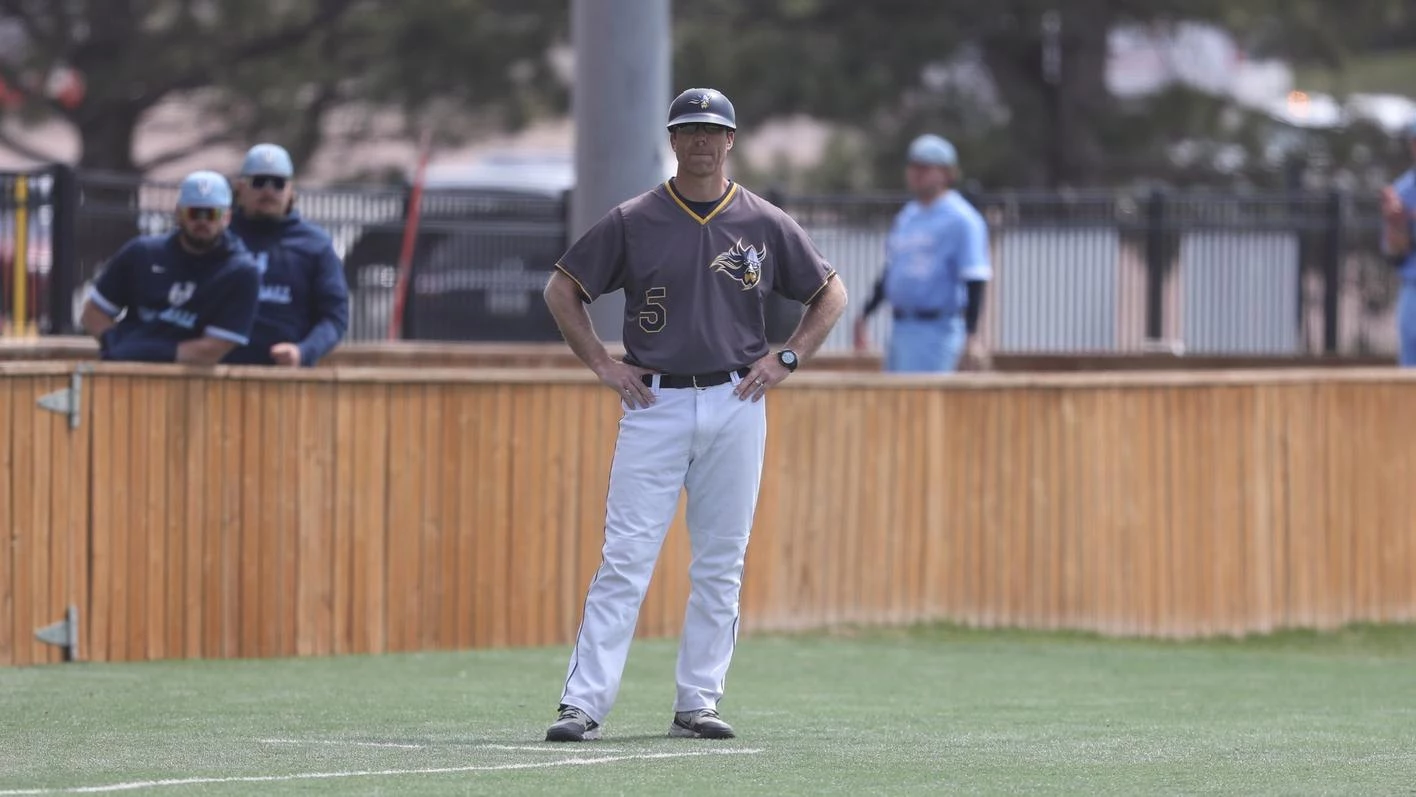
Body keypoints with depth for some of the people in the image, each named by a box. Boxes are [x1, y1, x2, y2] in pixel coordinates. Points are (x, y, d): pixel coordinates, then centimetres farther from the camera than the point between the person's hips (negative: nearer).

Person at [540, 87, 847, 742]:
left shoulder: (765, 224, 6)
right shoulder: (632, 221, 3)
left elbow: (830, 293, 16)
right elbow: (562, 288, 9)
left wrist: (787, 360, 4)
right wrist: (603, 365, 1)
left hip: (735, 405, 2)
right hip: (655, 404, -2)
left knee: (720, 565, 4)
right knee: (625, 559, -8)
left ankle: (697, 703, 12)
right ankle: (582, 704, -11)